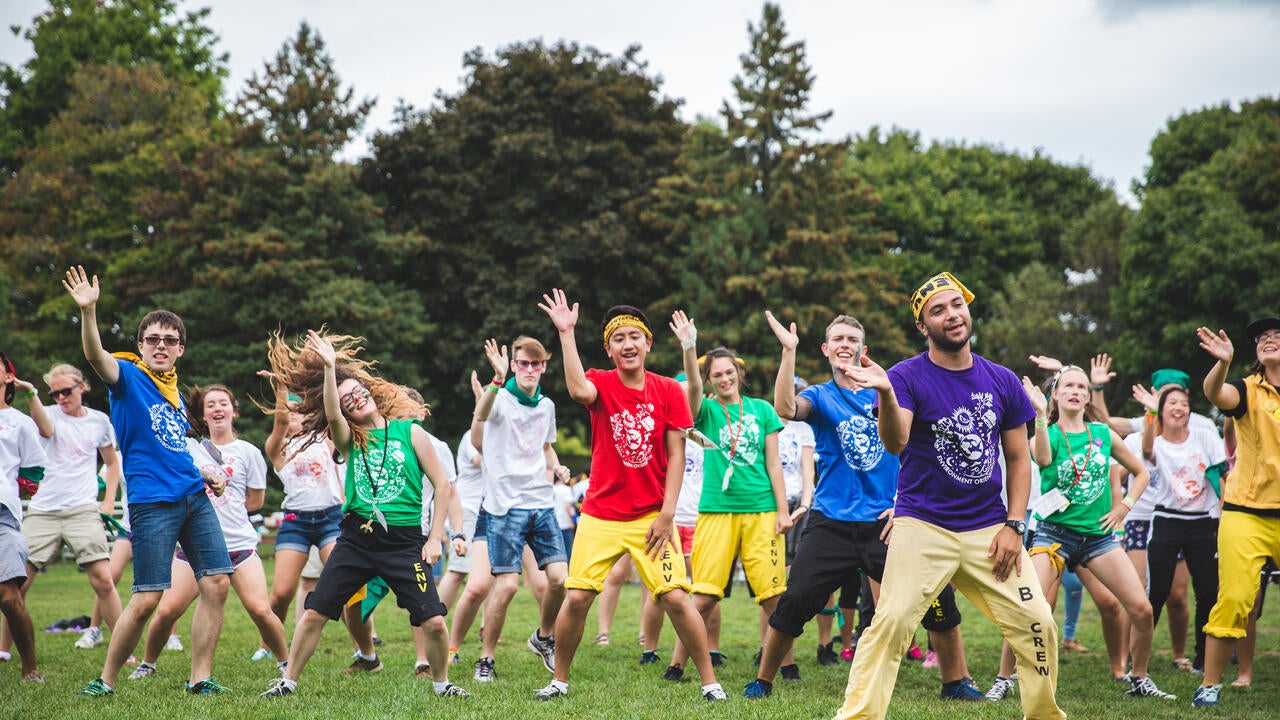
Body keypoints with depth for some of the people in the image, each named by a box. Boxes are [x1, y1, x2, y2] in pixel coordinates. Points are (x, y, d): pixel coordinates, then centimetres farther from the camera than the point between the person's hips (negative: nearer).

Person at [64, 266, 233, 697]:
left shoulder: (175, 391, 19)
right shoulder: (128, 376, -1)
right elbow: (96, 356, -24)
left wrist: (204, 473, 17)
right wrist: (88, 311, -39)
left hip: (194, 497, 7)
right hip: (151, 503, -7)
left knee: (217, 583, -2)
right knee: (147, 599, -9)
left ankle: (200, 678, 8)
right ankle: (106, 681, 8)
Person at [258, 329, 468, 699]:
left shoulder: (410, 432, 3)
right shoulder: (348, 440, 7)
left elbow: (442, 484, 3)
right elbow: (331, 413, -16)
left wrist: (435, 538, -2)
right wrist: (328, 367, -26)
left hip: (405, 541, -2)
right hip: (356, 539, 2)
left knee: (434, 622, -9)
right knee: (314, 613, -2)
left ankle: (441, 683, 16)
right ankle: (288, 681, 15)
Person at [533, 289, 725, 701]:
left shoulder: (668, 391, 0)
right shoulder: (600, 384, -2)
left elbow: (676, 455, -1)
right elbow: (579, 391, -28)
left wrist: (667, 513, -8)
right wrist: (566, 333, -31)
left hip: (651, 517, 0)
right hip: (600, 516, 0)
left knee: (676, 598, -7)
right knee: (576, 598, -4)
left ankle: (709, 681, 5)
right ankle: (559, 680, 14)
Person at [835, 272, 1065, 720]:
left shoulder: (1002, 381, 7)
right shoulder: (908, 376, -6)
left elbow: (1019, 458, 12)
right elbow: (896, 443, -23)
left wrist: (1014, 525, 2)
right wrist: (885, 393, -42)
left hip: (989, 528, 4)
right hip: (923, 527, -3)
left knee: (1037, 625, 0)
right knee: (892, 624, -17)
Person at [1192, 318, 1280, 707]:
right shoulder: (1249, 391, -2)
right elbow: (1215, 394, -24)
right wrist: (1223, 363, -43)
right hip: (1246, 514, -2)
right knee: (1234, 598, -8)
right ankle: (1210, 685, 1)